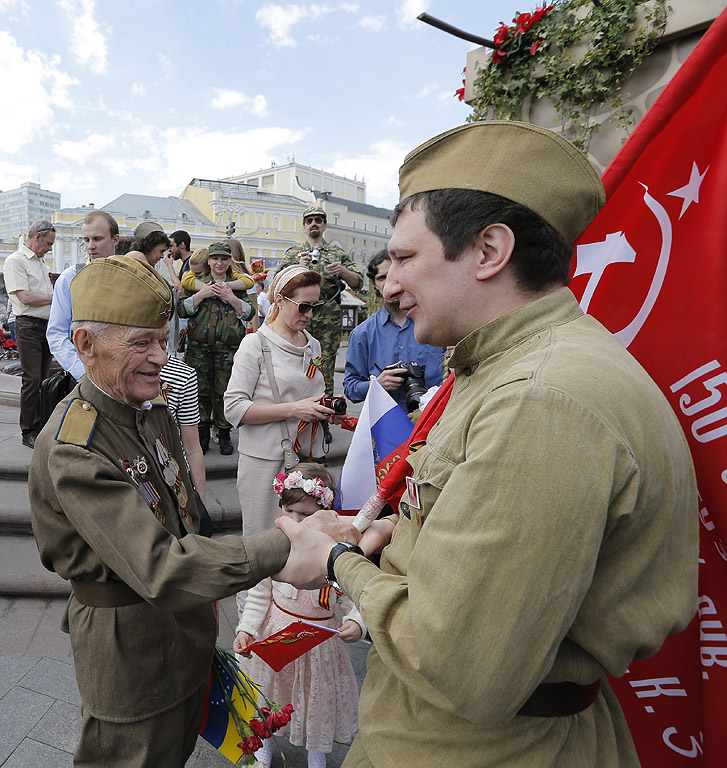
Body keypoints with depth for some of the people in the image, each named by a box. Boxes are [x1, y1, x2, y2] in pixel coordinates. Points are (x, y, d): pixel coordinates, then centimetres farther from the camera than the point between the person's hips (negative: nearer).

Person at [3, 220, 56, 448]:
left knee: (43, 379, 10)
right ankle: (27, 433, 0)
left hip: (47, 325, 8)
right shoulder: (15, 261, -7)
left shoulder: (41, 262, 20)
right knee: (32, 380, -8)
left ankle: (39, 427, 18)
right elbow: (25, 297, -16)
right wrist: (56, 297, -9)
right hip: (29, 326, -8)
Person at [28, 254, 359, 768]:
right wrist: (290, 543, -41)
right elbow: (159, 568, -37)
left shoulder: (153, 407, -1)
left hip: (186, 625, 7)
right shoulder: (71, 451, -29)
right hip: (130, 642, -7)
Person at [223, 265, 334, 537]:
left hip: (309, 457, 5)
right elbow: (234, 408, -13)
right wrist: (293, 409, -18)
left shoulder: (313, 346, 14)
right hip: (266, 461, -5)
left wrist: (324, 410, 5)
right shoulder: (255, 344, -5)